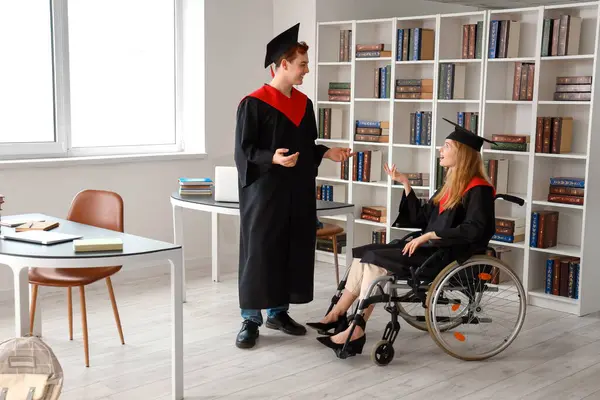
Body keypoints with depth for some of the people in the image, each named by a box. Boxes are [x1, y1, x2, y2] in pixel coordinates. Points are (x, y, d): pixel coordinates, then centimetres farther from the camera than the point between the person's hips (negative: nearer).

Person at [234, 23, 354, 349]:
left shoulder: (304, 104, 11)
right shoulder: (254, 103, -10)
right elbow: (243, 150, -13)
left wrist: (327, 152, 3)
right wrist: (272, 158, -28)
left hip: (298, 193, 7)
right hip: (264, 192, -7)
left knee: (294, 251, 9)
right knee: (259, 251, -2)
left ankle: (278, 312, 23)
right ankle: (251, 319, 8)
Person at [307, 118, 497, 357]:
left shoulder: (478, 190, -11)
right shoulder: (452, 185, 16)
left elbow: (474, 230, -24)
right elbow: (420, 219, 16)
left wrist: (430, 235, -22)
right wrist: (405, 183, 13)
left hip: (449, 256, -9)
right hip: (431, 248, 9)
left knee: (374, 260, -19)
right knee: (363, 254, -4)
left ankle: (356, 332, -15)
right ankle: (337, 316, -6)